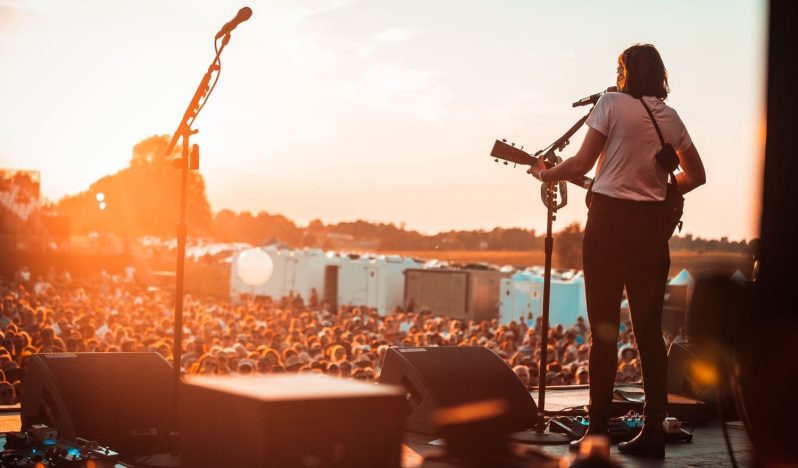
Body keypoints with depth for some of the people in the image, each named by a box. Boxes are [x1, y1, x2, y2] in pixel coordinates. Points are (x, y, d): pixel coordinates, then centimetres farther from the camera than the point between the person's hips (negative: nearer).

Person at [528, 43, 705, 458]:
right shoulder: (670, 117, 13)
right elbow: (696, 175, 18)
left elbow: (582, 164, -5)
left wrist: (545, 174, 10)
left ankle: (598, 431, -2)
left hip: (610, 219, -4)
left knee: (603, 328, -2)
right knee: (649, 328, 7)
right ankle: (654, 432, 9)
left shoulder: (612, 103, -2)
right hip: (652, 226, 5)